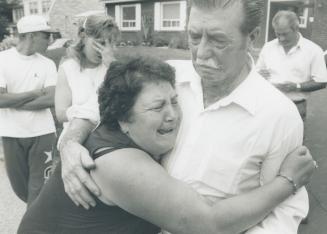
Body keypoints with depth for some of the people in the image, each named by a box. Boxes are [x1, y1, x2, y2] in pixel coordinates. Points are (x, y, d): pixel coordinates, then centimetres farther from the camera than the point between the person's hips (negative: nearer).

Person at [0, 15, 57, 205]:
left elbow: (51, 99, -14)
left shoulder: (47, 64, -2)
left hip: (42, 133, 0)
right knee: (20, 186, 16)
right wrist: (35, 92, -13)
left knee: (39, 187, 3)